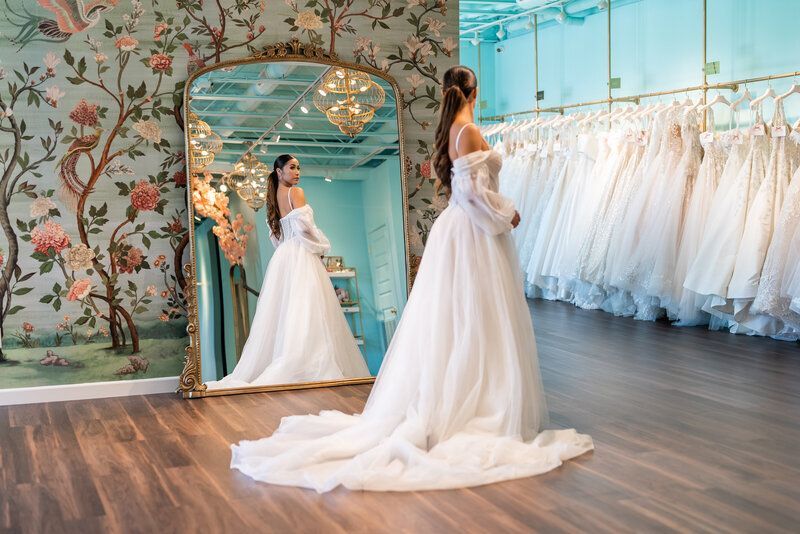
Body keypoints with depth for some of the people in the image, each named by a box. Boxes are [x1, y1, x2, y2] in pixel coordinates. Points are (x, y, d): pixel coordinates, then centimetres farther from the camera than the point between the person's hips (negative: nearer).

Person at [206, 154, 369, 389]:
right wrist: (320, 246, 0)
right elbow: (304, 226, -16)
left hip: (282, 258, 8)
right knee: (306, 316, -10)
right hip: (301, 256, -8)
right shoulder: (296, 193, -6)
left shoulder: (274, 197, 16)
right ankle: (309, 368, -14)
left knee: (284, 314, 7)